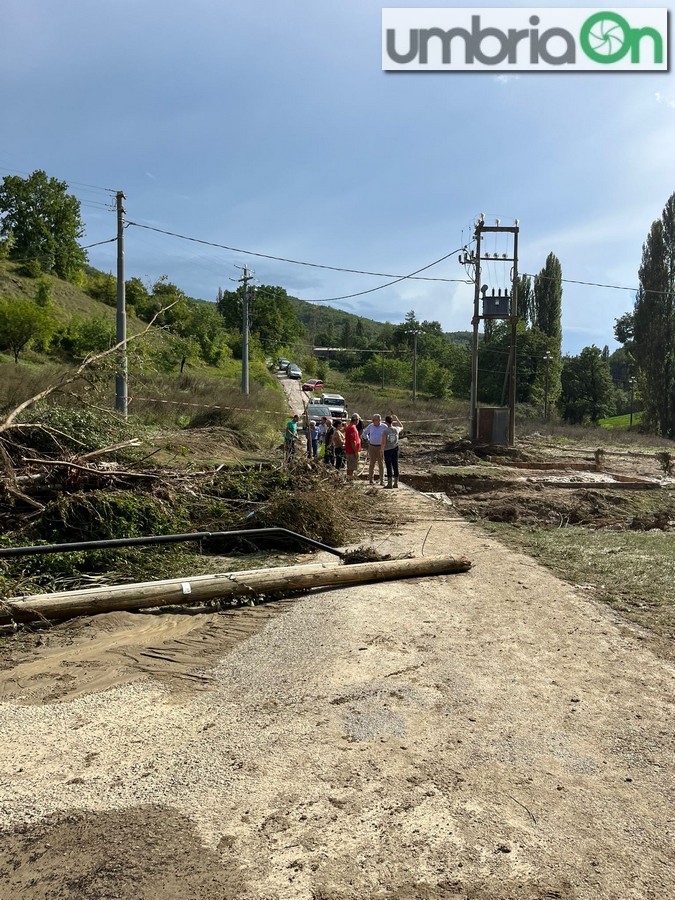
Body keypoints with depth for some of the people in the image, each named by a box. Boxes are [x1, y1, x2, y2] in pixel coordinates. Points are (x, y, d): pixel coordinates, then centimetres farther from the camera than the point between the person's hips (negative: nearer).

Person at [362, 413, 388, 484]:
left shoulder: (384, 427, -5)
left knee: (381, 464, 2)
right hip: (372, 447, 2)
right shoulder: (370, 426, 3)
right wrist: (367, 440, 10)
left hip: (380, 447, -2)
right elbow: (365, 432, 21)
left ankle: (382, 480, 7)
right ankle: (370, 479, 10)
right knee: (372, 463, 3)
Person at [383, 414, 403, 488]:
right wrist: (397, 418, 22)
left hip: (387, 450, -4)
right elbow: (401, 427, 21)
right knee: (395, 466, 9)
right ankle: (396, 483, 14)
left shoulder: (385, 431, -18)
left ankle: (389, 483, 4)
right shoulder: (396, 429, -5)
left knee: (389, 467, 2)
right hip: (395, 449, 4)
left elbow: (383, 443, -18)